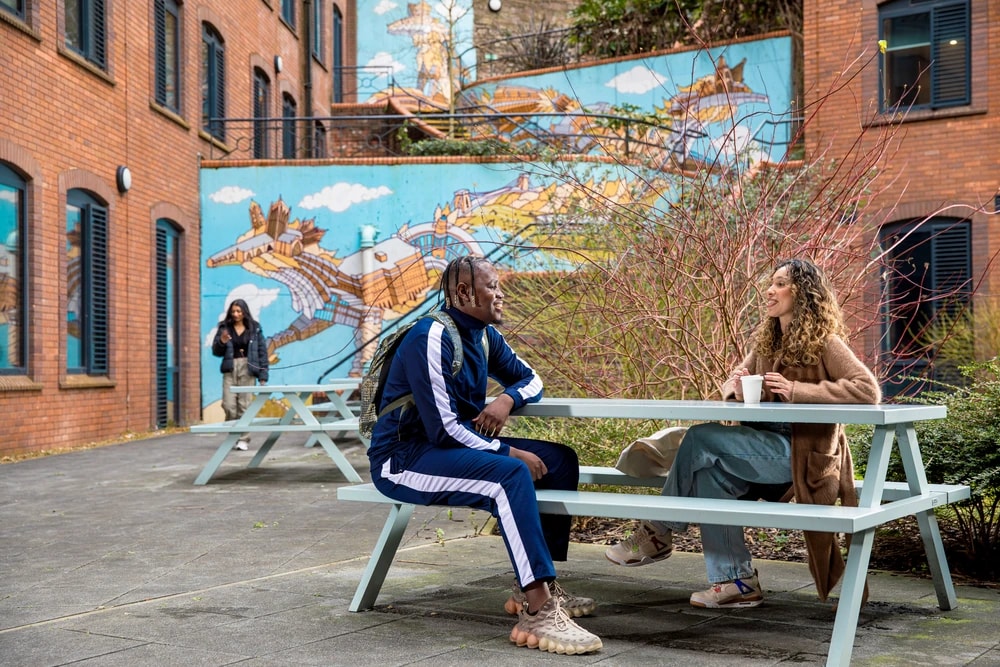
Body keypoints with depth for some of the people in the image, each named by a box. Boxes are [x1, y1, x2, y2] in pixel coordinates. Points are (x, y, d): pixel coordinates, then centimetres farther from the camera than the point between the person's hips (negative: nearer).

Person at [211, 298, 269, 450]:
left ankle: (243, 439, 3)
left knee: (244, 405, -3)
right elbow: (216, 352, 10)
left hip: (247, 369, -1)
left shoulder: (255, 328, 4)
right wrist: (222, 342, -12)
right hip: (230, 369, 1)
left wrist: (263, 376, -2)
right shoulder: (224, 328, 7)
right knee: (229, 405, -6)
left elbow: (262, 351, 4)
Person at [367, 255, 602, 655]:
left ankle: (536, 585, 3)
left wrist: (508, 399, -6)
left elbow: (530, 380, 17)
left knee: (560, 460, 1)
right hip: (403, 458, -9)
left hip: (457, 446, 10)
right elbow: (443, 429, -24)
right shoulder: (432, 337, -20)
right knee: (510, 473, -33)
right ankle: (538, 613, -36)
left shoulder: (484, 336, 6)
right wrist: (508, 451, -19)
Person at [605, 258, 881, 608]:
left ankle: (657, 534, -5)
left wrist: (798, 390, -23)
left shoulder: (824, 343, -7)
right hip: (767, 448, 7)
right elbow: (731, 384, 19)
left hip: (801, 453, -7)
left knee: (701, 438, -19)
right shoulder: (766, 341, 15)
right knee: (709, 474, -20)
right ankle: (737, 582, -13)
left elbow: (868, 390, -18)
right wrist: (736, 387, -7)